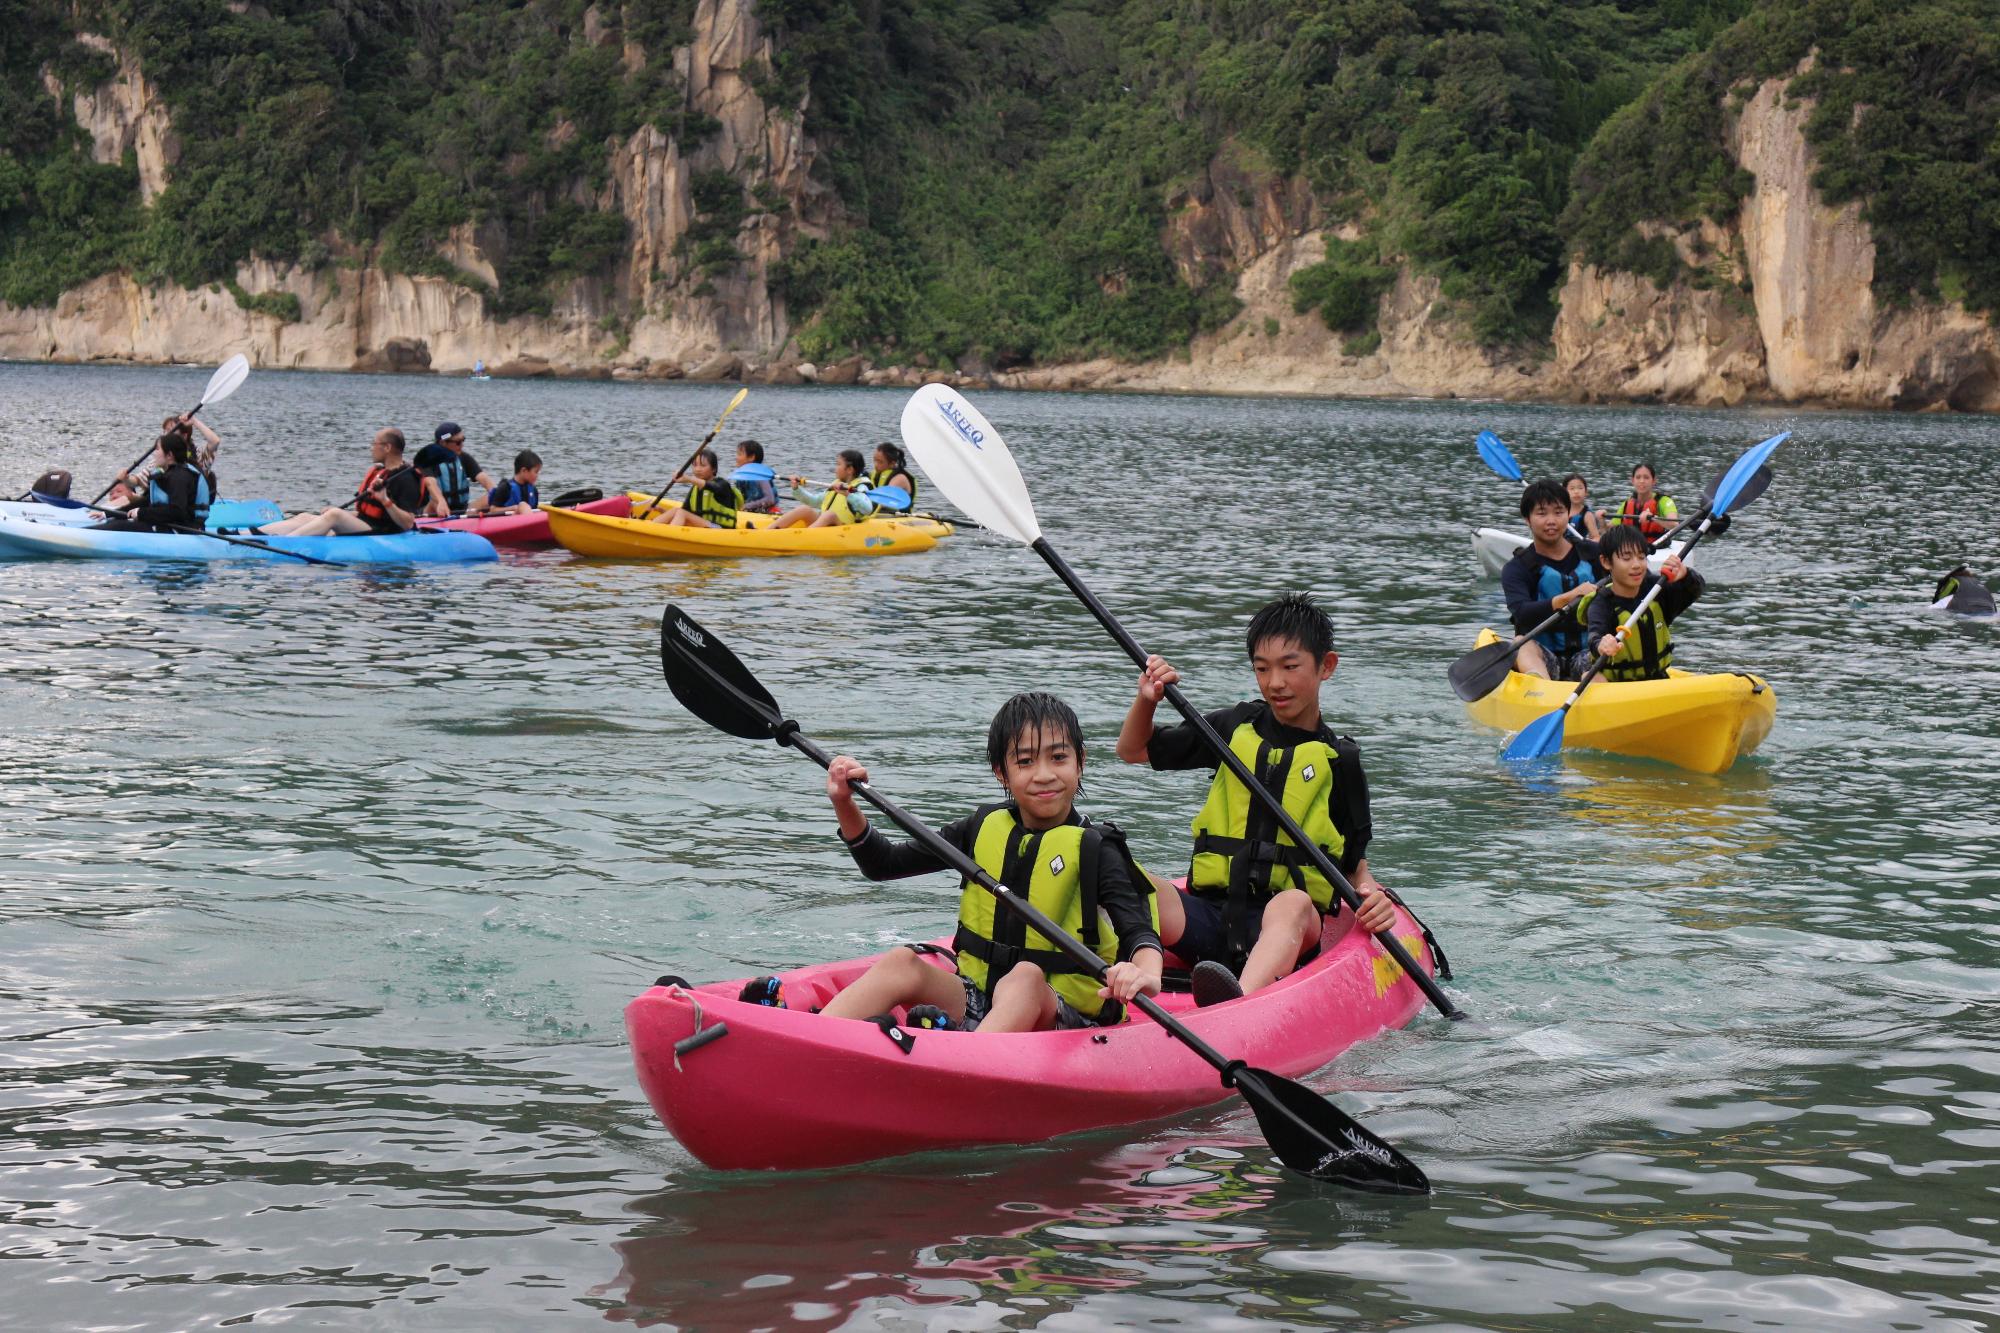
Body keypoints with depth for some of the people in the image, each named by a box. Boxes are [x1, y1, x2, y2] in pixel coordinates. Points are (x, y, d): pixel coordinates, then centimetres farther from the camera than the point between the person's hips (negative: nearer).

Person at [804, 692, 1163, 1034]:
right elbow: (883, 864, 14)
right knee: (901, 963, -19)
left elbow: (1137, 929, -18)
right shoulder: (985, 828, 9)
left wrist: (1146, 973, -41)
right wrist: (845, 804, -3)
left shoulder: (1093, 850, -4)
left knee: (1025, 977, -36)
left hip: (1060, 1014, -5)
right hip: (975, 997, 5)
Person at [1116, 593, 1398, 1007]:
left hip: (1294, 930, -3)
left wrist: (1372, 895, -9)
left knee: (1290, 904, -39)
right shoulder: (1235, 729, 15)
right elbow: (1133, 751, 24)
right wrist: (1146, 701, 3)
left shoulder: (1339, 760, 9)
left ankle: (1239, 1000, -68)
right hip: (1209, 915, 3)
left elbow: (1354, 863, 14)